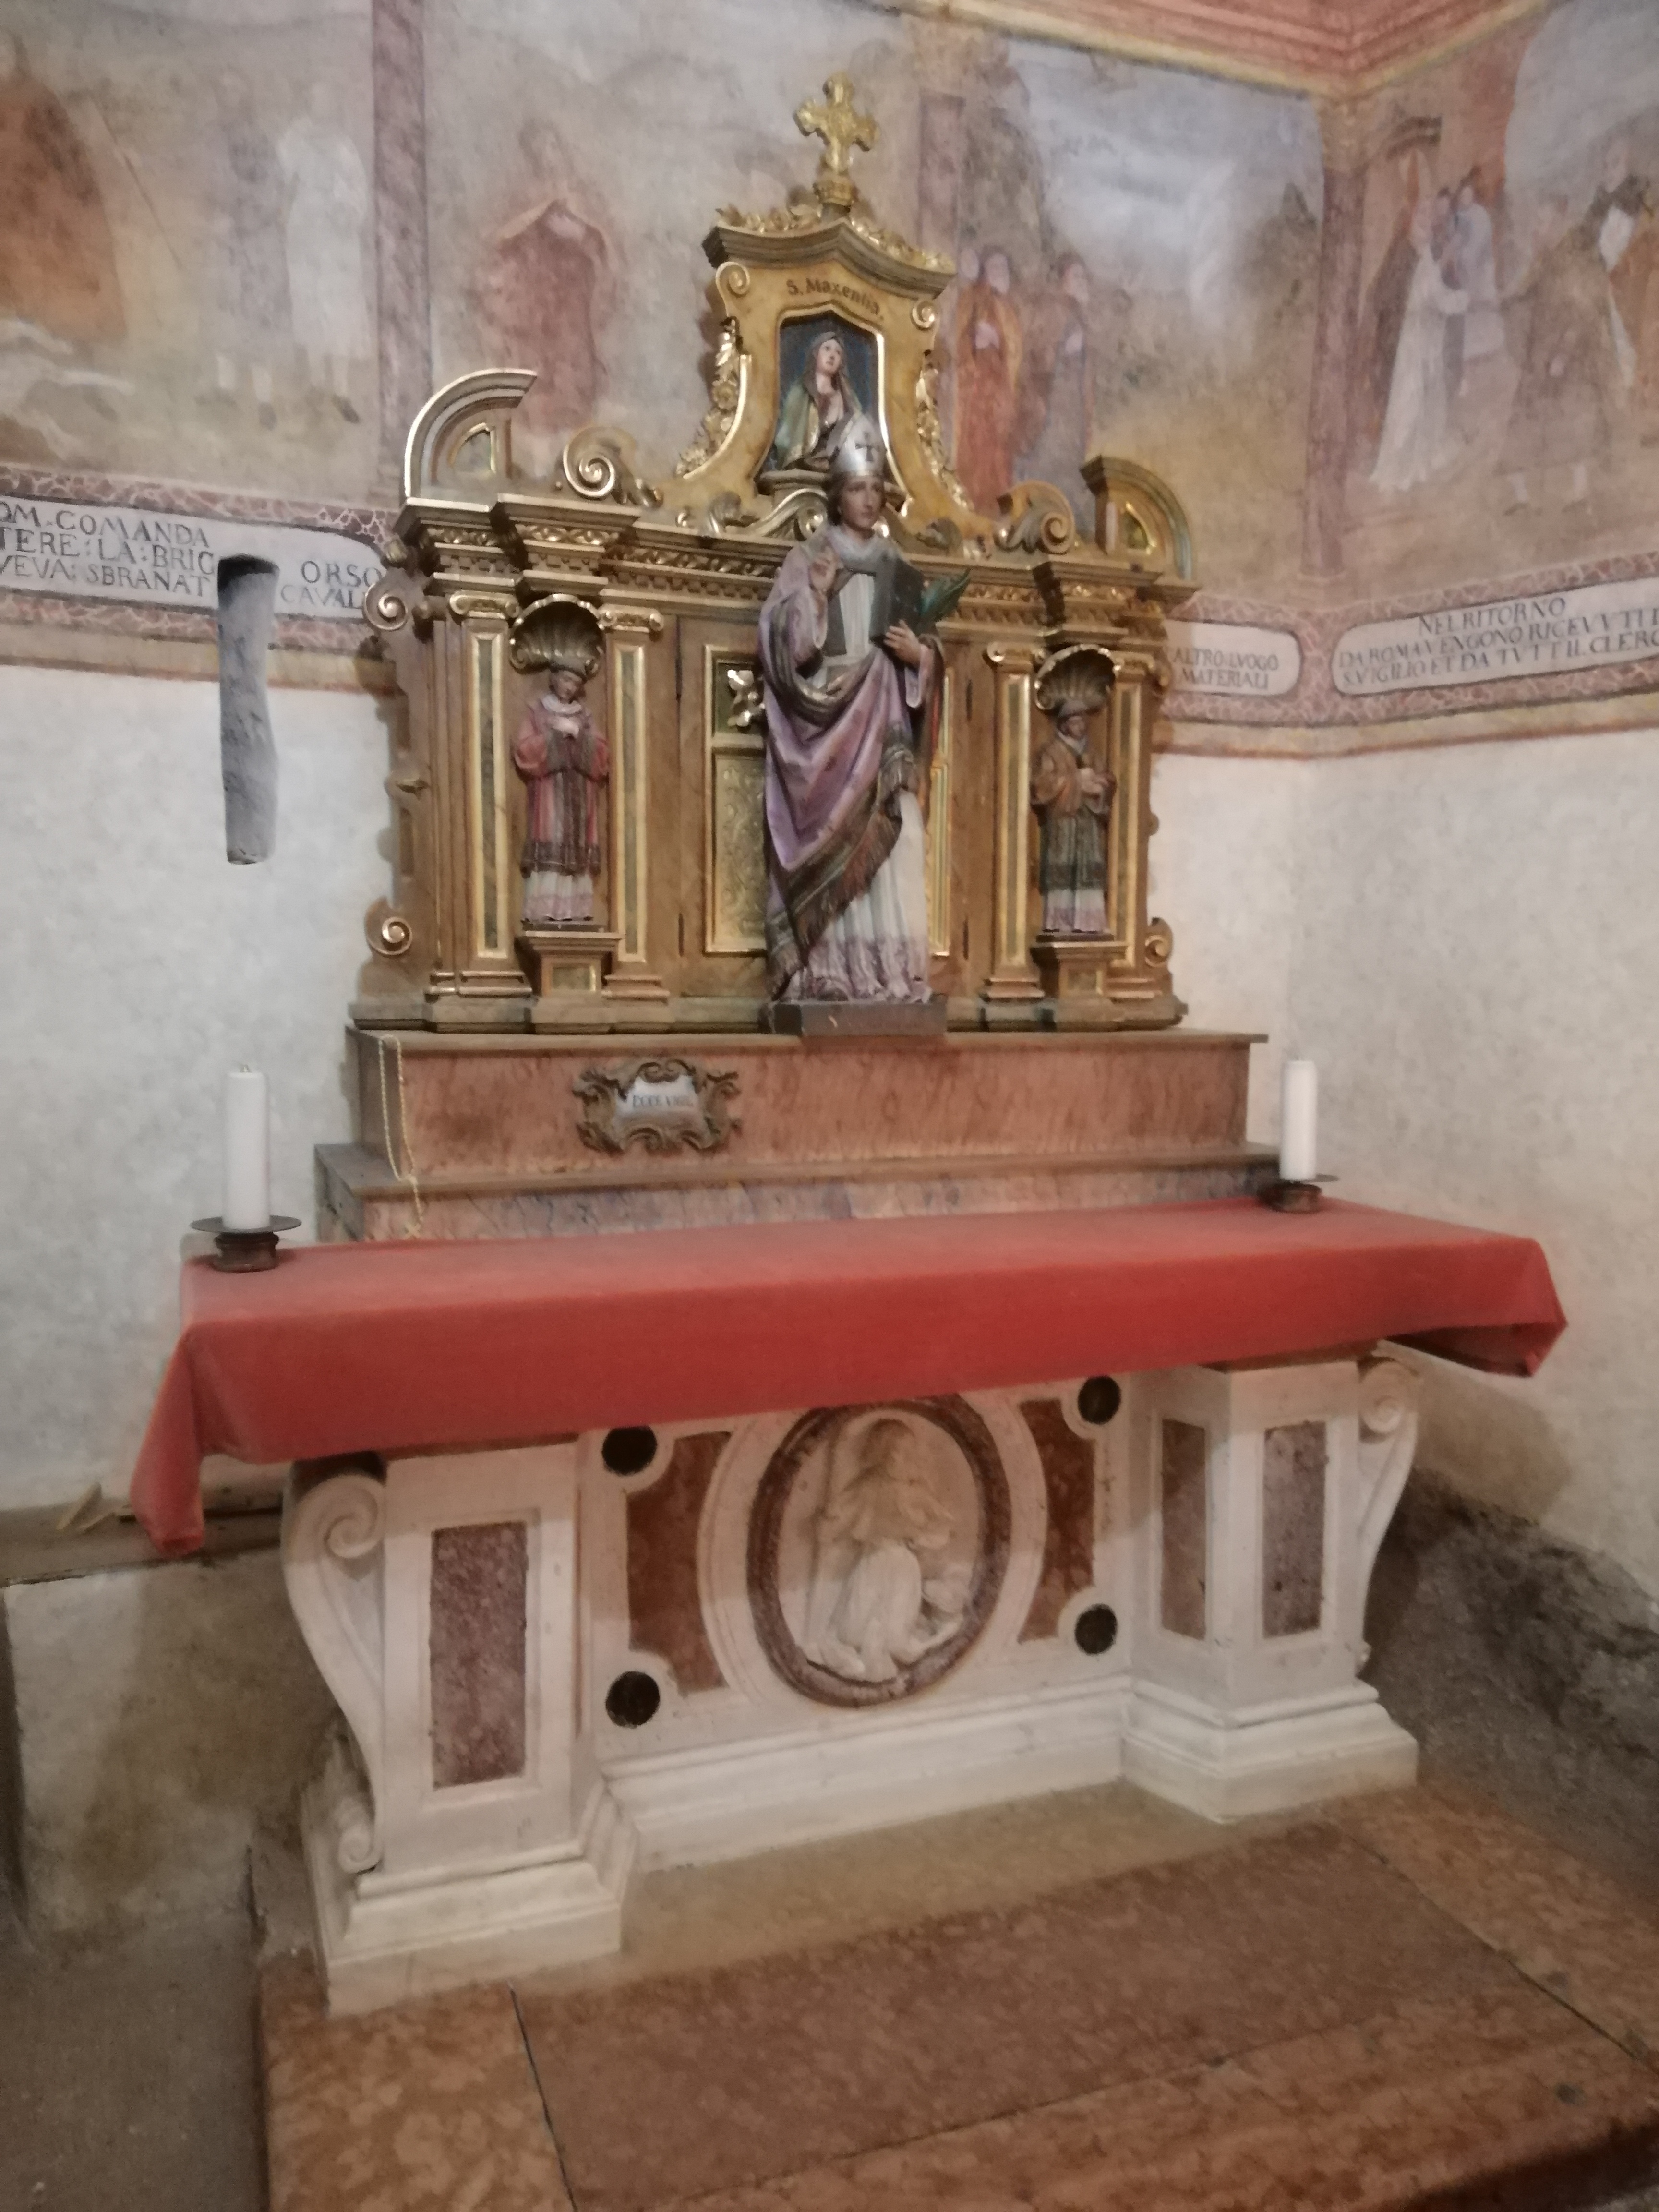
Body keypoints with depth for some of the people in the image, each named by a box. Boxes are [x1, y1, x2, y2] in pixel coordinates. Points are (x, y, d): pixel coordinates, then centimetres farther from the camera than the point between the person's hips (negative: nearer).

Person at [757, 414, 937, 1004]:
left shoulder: (895, 566, 16)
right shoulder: (806, 560, 4)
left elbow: (926, 655, 17)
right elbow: (783, 645, -7)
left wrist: (919, 654, -6)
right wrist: (816, 596, -21)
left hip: (885, 727, 4)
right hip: (824, 722, -4)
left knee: (891, 846, -4)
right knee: (830, 846, -9)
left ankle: (888, 968, -1)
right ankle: (827, 971, -6)